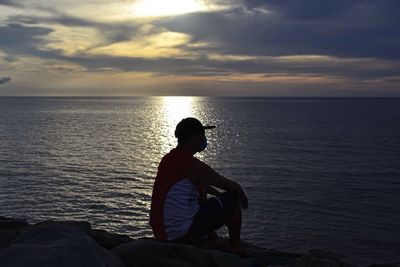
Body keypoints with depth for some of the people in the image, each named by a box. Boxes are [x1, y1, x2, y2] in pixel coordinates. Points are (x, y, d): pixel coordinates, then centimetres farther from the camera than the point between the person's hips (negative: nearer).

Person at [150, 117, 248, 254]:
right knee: (234, 198, -1)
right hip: (182, 234, -9)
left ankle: (211, 238, 38)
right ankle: (236, 246, 21)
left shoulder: (168, 158, 7)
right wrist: (242, 196, 12)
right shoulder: (193, 165, -19)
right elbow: (234, 187, -9)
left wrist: (220, 194, 28)